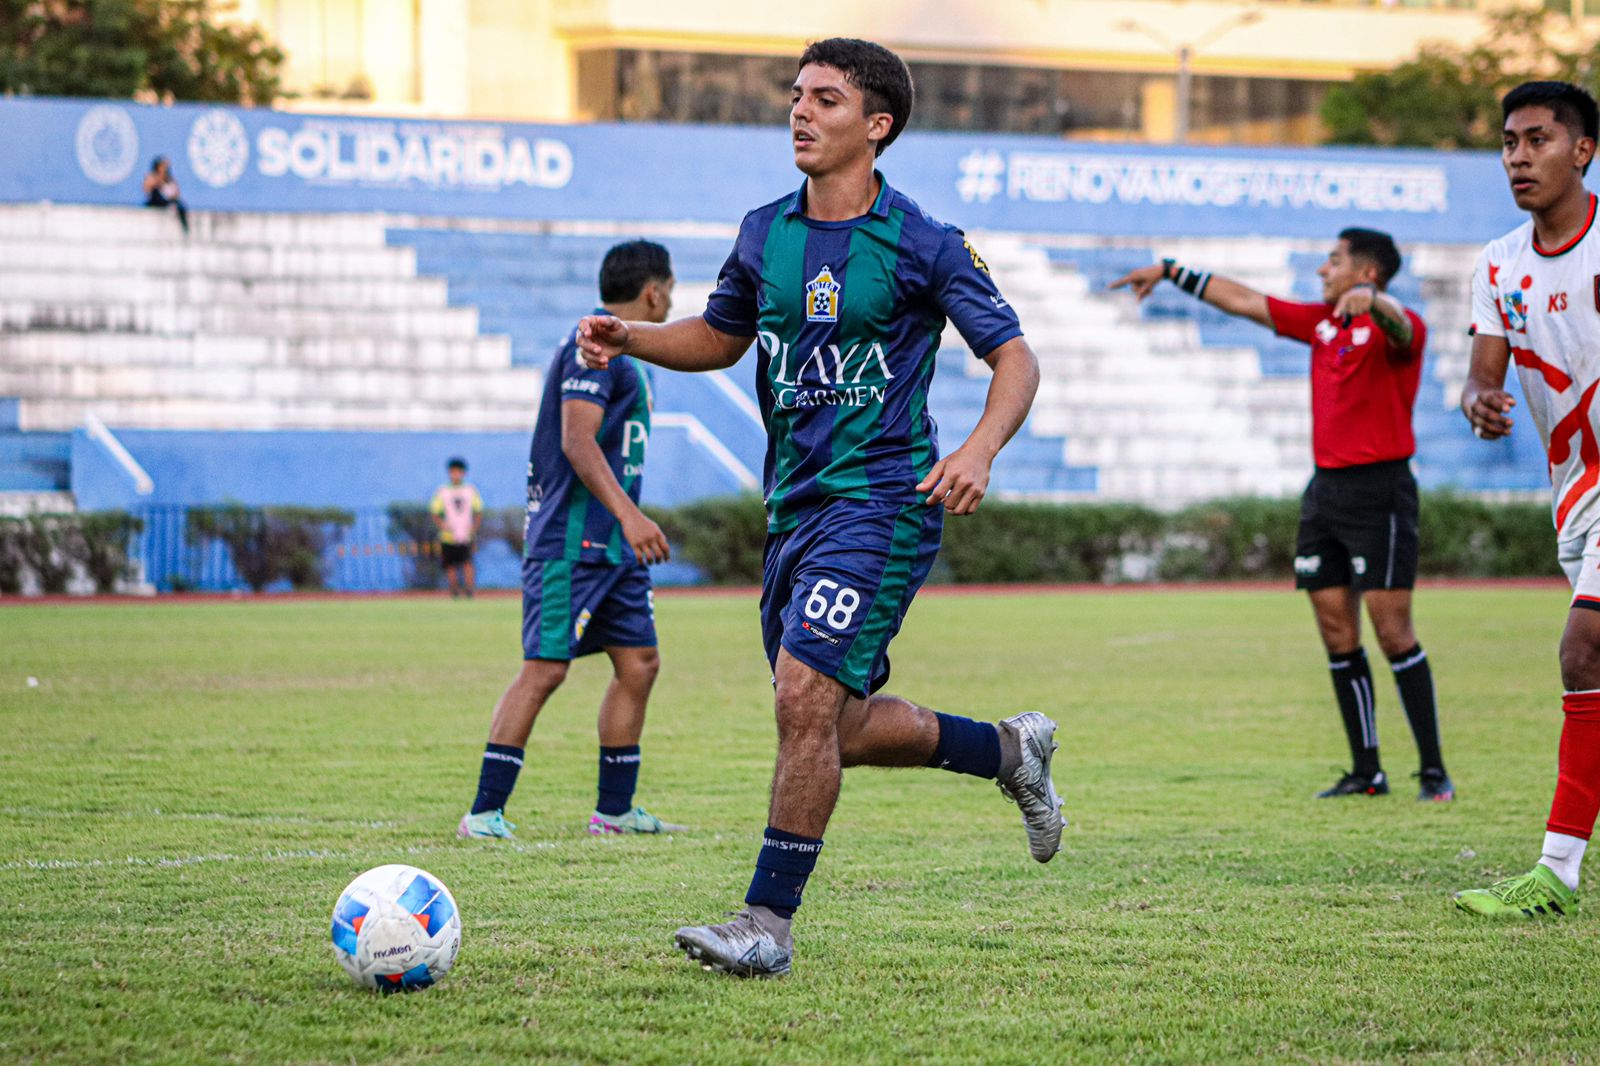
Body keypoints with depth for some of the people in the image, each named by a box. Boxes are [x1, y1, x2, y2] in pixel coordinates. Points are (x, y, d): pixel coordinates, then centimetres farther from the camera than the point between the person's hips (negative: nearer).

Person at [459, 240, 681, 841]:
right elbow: (577, 441, -22)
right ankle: (484, 813, -10)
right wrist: (628, 514, -31)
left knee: (639, 663, 8)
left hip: (612, 544, 10)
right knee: (544, 669, -12)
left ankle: (614, 809, 15)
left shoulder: (622, 352, 19)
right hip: (572, 541, -10)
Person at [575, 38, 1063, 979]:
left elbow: (1016, 357, -5)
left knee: (806, 697, -19)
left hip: (883, 501, -7)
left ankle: (769, 920, -12)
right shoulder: (764, 233, 9)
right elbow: (721, 336, 25)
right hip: (794, 505, 7)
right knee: (840, 729, 13)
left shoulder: (922, 246, -7)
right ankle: (1009, 749, 37)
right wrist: (631, 337, 6)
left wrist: (980, 449, -23)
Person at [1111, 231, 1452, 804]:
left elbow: (1400, 330, -33)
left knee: (1392, 629, -11)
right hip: (1326, 490, 8)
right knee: (1337, 633, 5)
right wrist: (1171, 272, 25)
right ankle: (1366, 772, 10)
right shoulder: (1321, 322, 15)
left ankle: (1434, 772, -6)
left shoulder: (1395, 325, -9)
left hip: (1380, 492, -8)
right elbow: (1244, 300, 22)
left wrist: (1373, 302, -55)